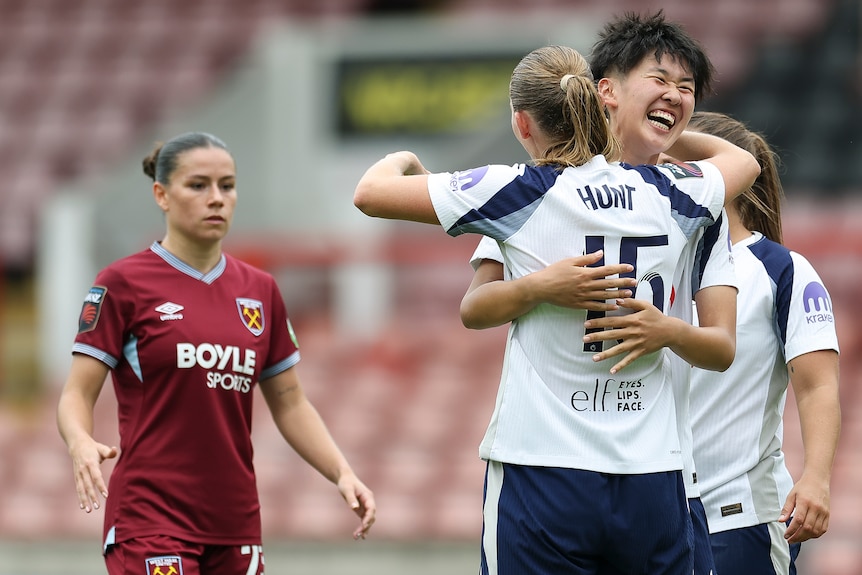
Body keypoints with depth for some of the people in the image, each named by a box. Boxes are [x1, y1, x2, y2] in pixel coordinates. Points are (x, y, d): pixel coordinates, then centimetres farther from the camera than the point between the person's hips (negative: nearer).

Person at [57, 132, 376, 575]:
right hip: (151, 518, -5)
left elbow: (289, 402, 16)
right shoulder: (124, 284, -3)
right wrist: (81, 444, -26)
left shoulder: (259, 290, 12)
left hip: (235, 519, 5)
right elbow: (77, 393, -5)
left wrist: (342, 473, 2)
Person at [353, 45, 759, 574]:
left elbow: (371, 193, 0)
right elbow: (742, 161, 30)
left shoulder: (519, 193, -6)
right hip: (654, 481, 4)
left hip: (543, 480, -4)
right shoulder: (664, 194, 6)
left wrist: (403, 160, 21)